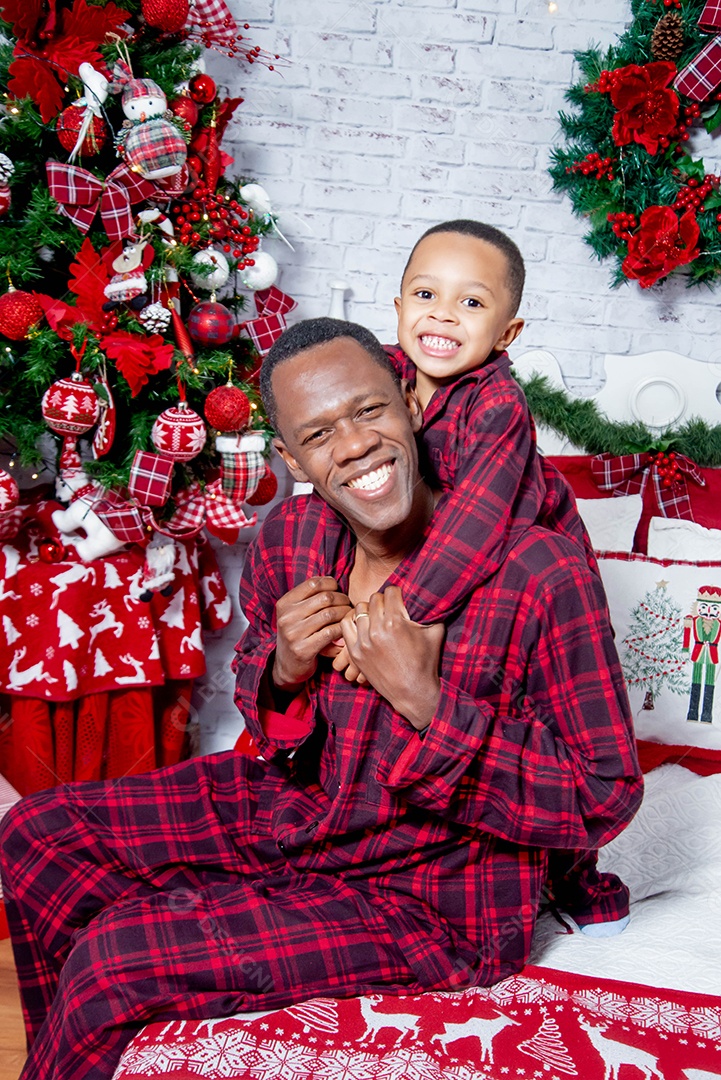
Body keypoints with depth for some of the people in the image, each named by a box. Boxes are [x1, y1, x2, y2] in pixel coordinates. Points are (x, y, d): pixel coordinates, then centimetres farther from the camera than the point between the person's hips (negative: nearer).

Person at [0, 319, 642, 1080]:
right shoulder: (288, 536, -8)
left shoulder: (539, 575, -25)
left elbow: (604, 800, -19)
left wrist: (425, 702, -29)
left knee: (113, 957, -17)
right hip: (291, 809, 7)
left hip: (433, 896, -6)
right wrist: (284, 674, -16)